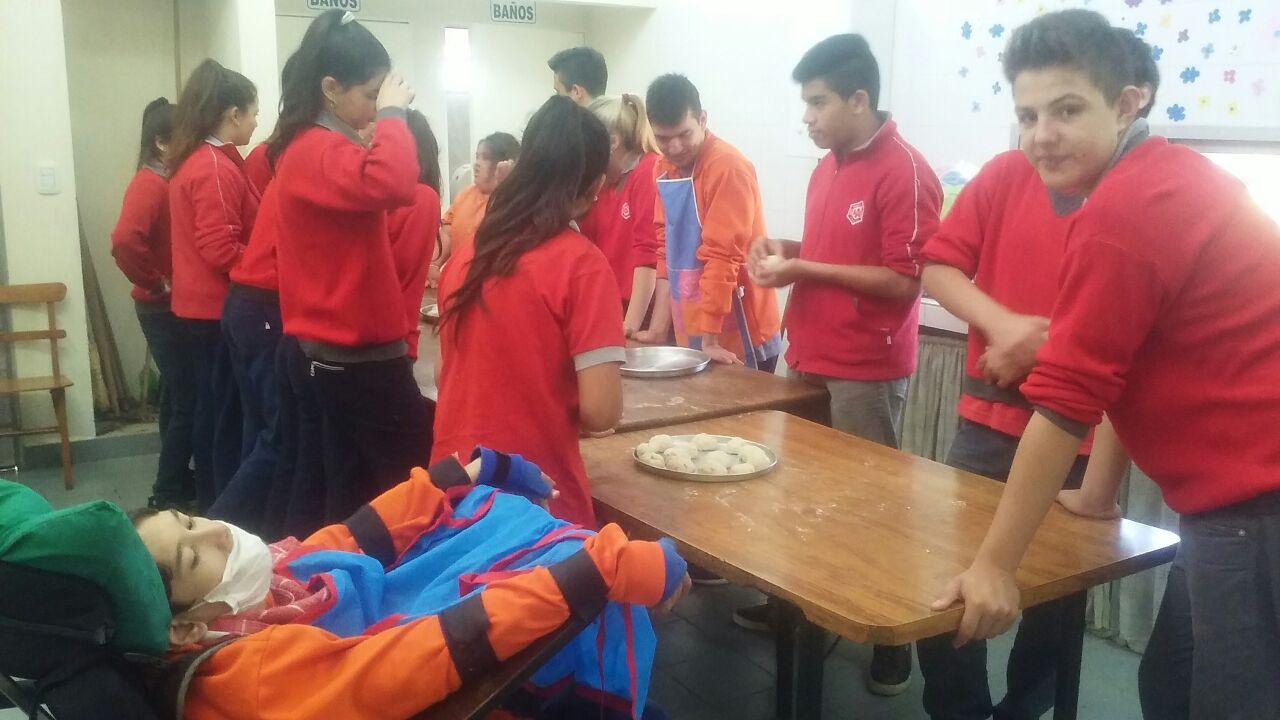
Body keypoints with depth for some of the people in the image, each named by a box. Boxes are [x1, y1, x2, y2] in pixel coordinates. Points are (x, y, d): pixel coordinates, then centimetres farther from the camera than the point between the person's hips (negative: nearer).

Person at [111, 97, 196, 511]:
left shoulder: (174, 180, 10)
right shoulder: (150, 183, -16)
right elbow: (124, 243, -31)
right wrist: (157, 286, -19)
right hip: (165, 309, -9)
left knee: (180, 395, 18)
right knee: (187, 401, -3)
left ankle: (178, 478, 32)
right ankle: (167, 495, 7)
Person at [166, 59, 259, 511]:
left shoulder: (192, 161, 13)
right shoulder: (216, 168, -17)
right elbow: (222, 250, -23)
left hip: (202, 303, 10)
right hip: (223, 307, -10)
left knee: (212, 407, 16)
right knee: (229, 412, -3)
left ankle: (211, 506, 26)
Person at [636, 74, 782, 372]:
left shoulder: (729, 168, -16)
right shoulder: (663, 168, 6)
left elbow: (723, 256, -20)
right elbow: (667, 248, 10)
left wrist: (710, 340, -21)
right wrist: (659, 328, 5)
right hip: (689, 335, 7)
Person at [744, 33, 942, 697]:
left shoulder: (904, 172, -14)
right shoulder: (827, 168, 12)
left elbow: (904, 280, -19)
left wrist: (802, 269, -18)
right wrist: (786, 250, 3)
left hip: (866, 370, -8)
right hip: (810, 357, 8)